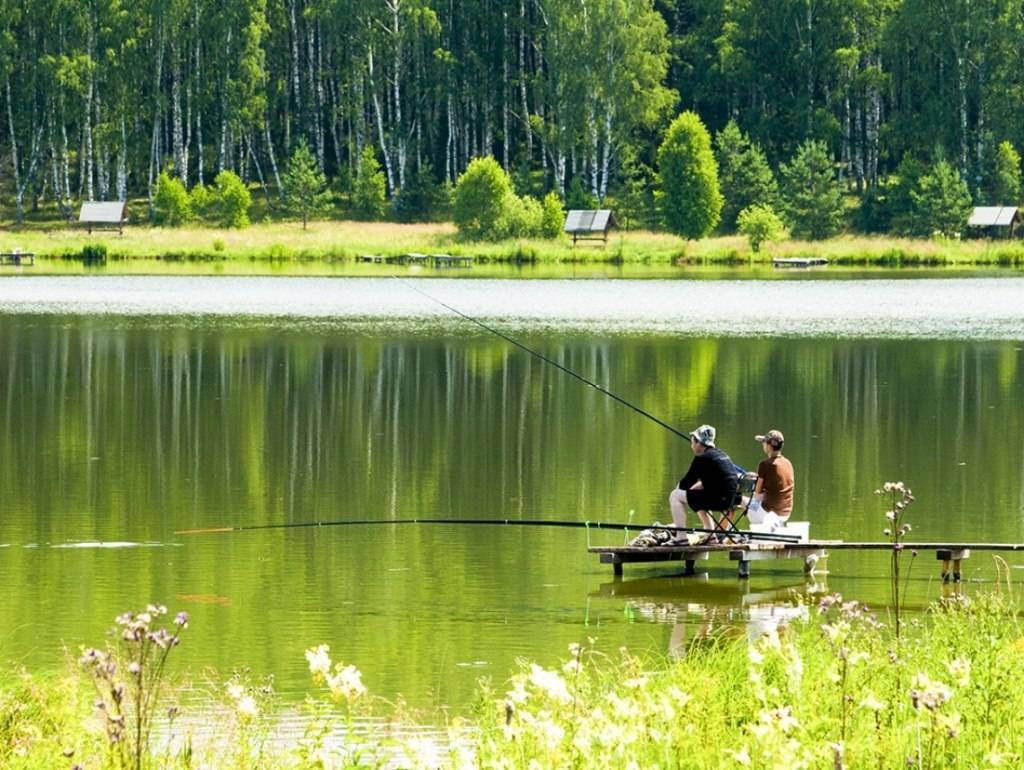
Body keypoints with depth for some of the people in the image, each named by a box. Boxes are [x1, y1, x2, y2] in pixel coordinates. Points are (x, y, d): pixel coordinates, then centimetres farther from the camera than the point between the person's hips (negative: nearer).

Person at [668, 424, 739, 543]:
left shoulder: (702, 458, -9)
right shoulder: (721, 454, 18)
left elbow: (686, 483, -7)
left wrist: (678, 487, 14)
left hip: (718, 499, -9)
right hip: (730, 499, 9)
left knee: (675, 496, -2)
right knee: (697, 491, 36)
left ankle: (681, 537, -7)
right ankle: (710, 534, 33)